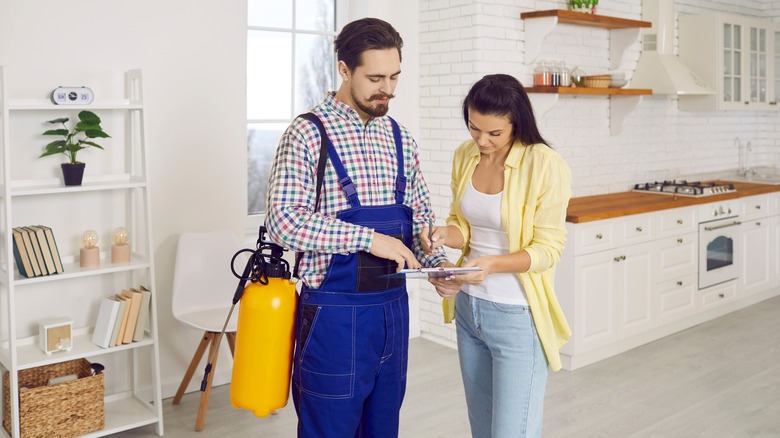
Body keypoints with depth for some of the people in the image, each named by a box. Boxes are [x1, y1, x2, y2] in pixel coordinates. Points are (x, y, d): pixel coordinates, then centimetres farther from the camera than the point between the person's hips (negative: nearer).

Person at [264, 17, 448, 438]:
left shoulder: (400, 138, 9)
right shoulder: (308, 134, -10)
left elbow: (420, 215, 13)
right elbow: (284, 220, -20)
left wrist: (436, 264, -5)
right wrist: (368, 238, -25)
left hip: (393, 308, 6)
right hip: (334, 312, -6)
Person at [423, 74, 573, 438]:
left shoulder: (545, 166, -17)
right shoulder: (465, 156, 1)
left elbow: (547, 249, -14)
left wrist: (493, 264, -30)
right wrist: (446, 234, -13)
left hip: (517, 316, -6)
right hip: (468, 307, 6)